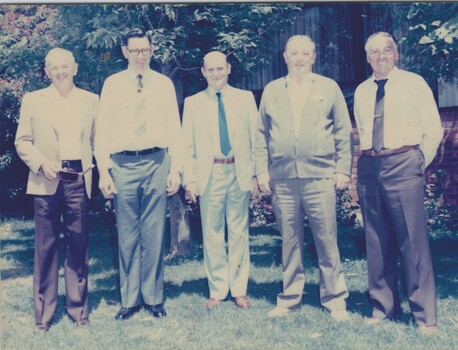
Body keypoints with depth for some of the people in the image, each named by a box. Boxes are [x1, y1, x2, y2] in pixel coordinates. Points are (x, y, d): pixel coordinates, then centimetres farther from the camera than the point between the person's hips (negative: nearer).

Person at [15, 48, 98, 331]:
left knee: (79, 244, 5)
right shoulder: (33, 100, 8)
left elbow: (97, 139, 10)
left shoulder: (91, 100, 12)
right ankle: (44, 312, 12)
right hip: (47, 180, -1)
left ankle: (78, 307, 17)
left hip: (79, 180, 1)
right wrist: (41, 163, -10)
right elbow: (22, 142, 6)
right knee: (46, 246, 3)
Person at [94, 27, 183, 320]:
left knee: (154, 234, 4)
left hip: (157, 163, 0)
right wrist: (104, 171, -2)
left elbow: (174, 129, 7)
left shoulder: (164, 84, 8)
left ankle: (153, 298, 16)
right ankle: (130, 299, 16)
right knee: (127, 236, 5)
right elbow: (103, 130, 5)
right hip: (123, 165, 0)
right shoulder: (113, 84, 6)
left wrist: (176, 169, 0)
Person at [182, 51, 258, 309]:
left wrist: (257, 173, -1)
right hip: (209, 174, 0)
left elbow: (257, 139, 6)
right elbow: (188, 146, 7)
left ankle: (239, 290, 14)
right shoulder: (193, 103, 9)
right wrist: (189, 179, -2)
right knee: (212, 234, 4)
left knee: (239, 233, 4)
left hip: (239, 173, 0)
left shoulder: (245, 98, 9)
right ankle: (217, 290, 15)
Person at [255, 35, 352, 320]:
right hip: (282, 179, 2)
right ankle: (290, 298, 17)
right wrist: (262, 171, 5)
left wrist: (343, 169, 0)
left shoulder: (329, 88, 8)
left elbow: (343, 131, 7)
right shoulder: (271, 91, 13)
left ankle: (335, 300, 9)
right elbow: (262, 134, 13)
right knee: (290, 240, 7)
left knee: (327, 240, -1)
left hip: (320, 176, -2)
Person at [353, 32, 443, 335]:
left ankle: (425, 315, 1)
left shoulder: (414, 83, 1)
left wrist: (419, 164, 0)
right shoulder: (361, 91, 13)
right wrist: (370, 159, 11)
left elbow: (433, 129, 1)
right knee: (377, 241, 8)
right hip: (369, 168, 5)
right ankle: (383, 306, 19)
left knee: (413, 240, -6)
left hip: (403, 165, -4)